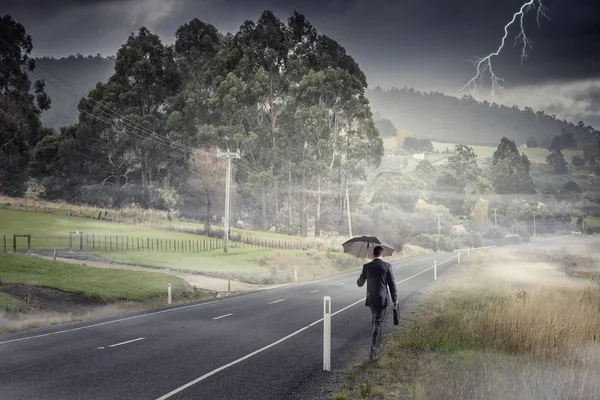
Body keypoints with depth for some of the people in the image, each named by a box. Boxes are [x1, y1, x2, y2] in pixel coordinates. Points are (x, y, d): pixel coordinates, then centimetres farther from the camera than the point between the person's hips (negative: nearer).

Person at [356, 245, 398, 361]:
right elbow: (392, 284, -6)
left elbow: (360, 284, 7)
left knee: (376, 320, 26)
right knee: (378, 323, -1)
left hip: (371, 299, 3)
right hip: (382, 299, -3)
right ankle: (373, 352, -8)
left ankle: (377, 342, 42)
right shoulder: (387, 266, -9)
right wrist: (395, 299, 5)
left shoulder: (366, 266, -2)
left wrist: (360, 279, 30)